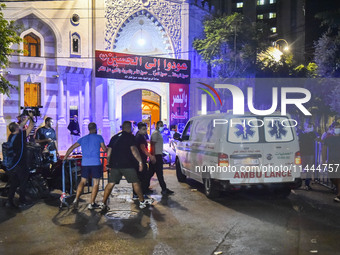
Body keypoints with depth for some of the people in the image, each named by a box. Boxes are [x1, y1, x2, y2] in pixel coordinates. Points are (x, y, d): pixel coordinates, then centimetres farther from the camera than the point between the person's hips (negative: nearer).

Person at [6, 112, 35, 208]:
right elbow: (31, 126, -7)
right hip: (20, 165, -6)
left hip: (10, 165, 6)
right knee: (23, 183, 9)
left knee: (13, 184, 15)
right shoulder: (21, 136, -16)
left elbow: (21, 126, 16)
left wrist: (27, 117, 24)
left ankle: (10, 201, 12)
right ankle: (22, 201, 14)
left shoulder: (11, 136, 2)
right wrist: (31, 117, 9)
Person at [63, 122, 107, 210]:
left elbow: (71, 148, 13)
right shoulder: (99, 137, 3)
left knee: (82, 181, 16)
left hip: (85, 163, 4)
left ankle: (76, 199, 2)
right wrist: (108, 149, 27)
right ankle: (92, 204, 5)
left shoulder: (83, 139, 14)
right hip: (96, 163, -4)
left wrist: (65, 157, 23)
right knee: (96, 183, 5)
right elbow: (105, 149, 4)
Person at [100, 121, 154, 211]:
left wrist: (108, 164, 20)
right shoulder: (130, 136, -1)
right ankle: (142, 201, 15)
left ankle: (103, 203, 0)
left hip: (114, 164, 5)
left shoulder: (114, 137, 17)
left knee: (111, 183, 5)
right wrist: (140, 161, -13)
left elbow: (109, 151, 15)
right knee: (135, 182, 6)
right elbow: (133, 149, -13)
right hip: (127, 164, -5)